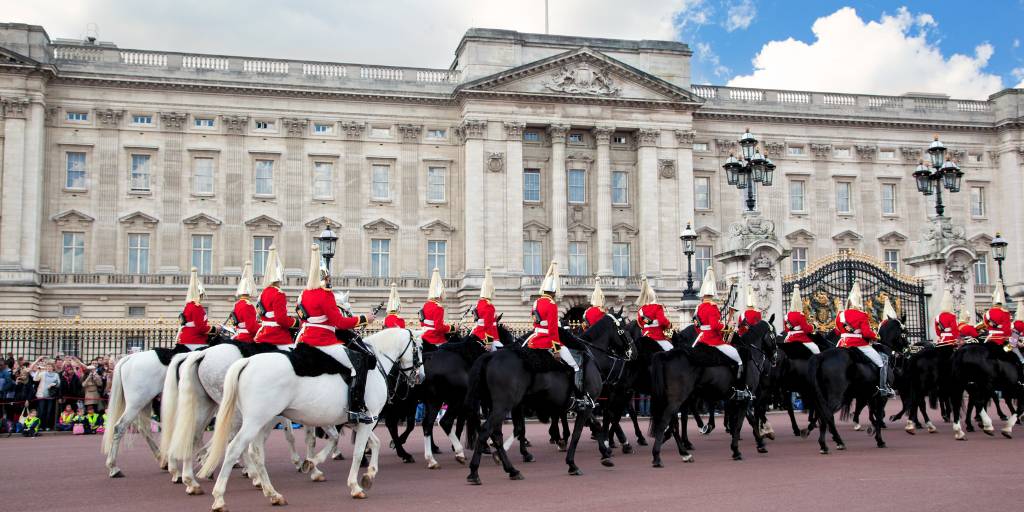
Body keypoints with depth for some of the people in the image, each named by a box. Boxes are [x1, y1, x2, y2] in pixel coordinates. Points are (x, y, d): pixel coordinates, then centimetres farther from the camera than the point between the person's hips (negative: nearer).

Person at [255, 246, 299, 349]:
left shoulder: (263, 293, 13)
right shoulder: (279, 294, -13)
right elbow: (282, 319, -19)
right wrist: (295, 322, -3)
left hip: (264, 337, 9)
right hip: (280, 339, -9)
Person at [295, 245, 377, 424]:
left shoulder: (305, 294, 13)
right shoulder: (325, 294, -14)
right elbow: (340, 322, -15)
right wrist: (363, 319, -6)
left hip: (307, 338, 10)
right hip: (323, 341, -10)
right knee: (360, 361, -13)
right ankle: (356, 409, -20)